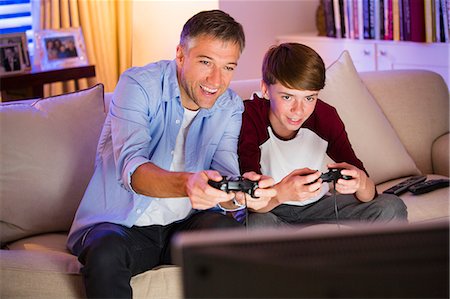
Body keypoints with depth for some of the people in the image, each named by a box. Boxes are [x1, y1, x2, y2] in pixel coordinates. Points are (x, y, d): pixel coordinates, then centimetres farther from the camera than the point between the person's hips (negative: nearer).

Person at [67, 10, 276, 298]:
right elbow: (131, 168, -27)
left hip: (184, 226, 4)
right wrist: (186, 184, -49)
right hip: (122, 225, -3)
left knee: (228, 232, -27)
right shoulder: (138, 85, -12)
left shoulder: (230, 108, 3)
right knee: (106, 254, -35)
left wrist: (241, 191, -37)